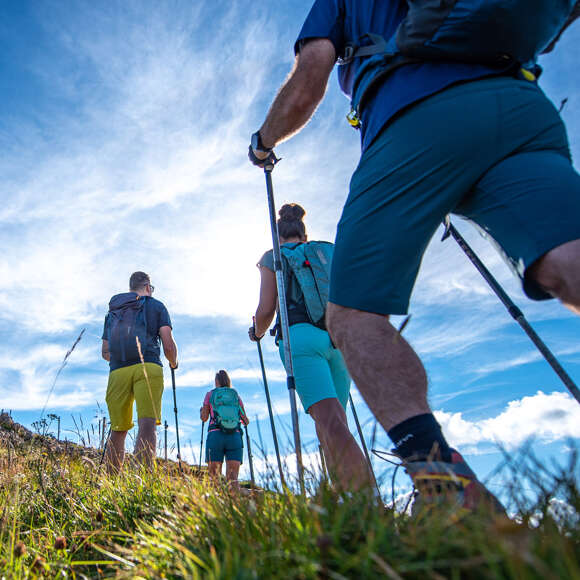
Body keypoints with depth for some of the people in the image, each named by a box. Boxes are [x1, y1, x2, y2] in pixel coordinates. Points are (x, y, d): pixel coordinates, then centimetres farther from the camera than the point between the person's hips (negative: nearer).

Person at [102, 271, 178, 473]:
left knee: (118, 430, 10)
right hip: (147, 367, -4)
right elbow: (168, 345, 4)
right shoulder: (156, 306, 14)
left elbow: (105, 352, 24)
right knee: (147, 425, -14)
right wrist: (174, 362, 24)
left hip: (118, 371, 4)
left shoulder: (112, 311, 27)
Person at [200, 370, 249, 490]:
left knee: (214, 477, -2)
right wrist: (246, 421, 40)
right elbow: (246, 421, 16)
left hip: (215, 435, -1)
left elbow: (204, 418, 11)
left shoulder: (210, 394, 12)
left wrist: (201, 410, 33)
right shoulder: (236, 395, 17)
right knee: (232, 478, -4)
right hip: (235, 436, 1)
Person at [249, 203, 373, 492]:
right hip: (338, 339, 5)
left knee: (329, 420, -15)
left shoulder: (273, 257, 12)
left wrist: (257, 332, 25)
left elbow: (266, 310, 4)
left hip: (301, 337, -4)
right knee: (335, 423, 9)